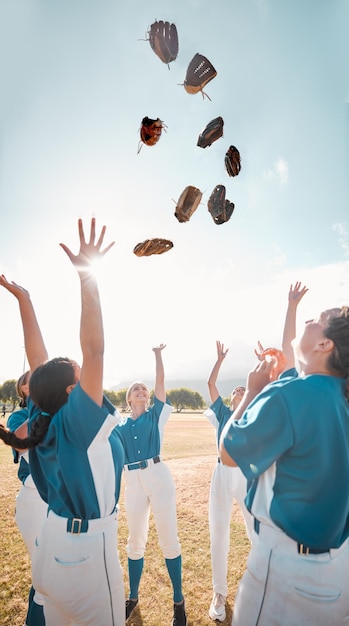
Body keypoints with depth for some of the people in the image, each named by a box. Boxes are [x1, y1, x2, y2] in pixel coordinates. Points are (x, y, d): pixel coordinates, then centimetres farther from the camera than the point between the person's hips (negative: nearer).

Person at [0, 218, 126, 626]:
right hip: (86, 545, -7)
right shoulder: (77, 420, -27)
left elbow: (36, 357, -5)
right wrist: (87, 276, -37)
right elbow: (94, 348, -37)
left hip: (55, 538, 7)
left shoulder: (43, 416, -9)